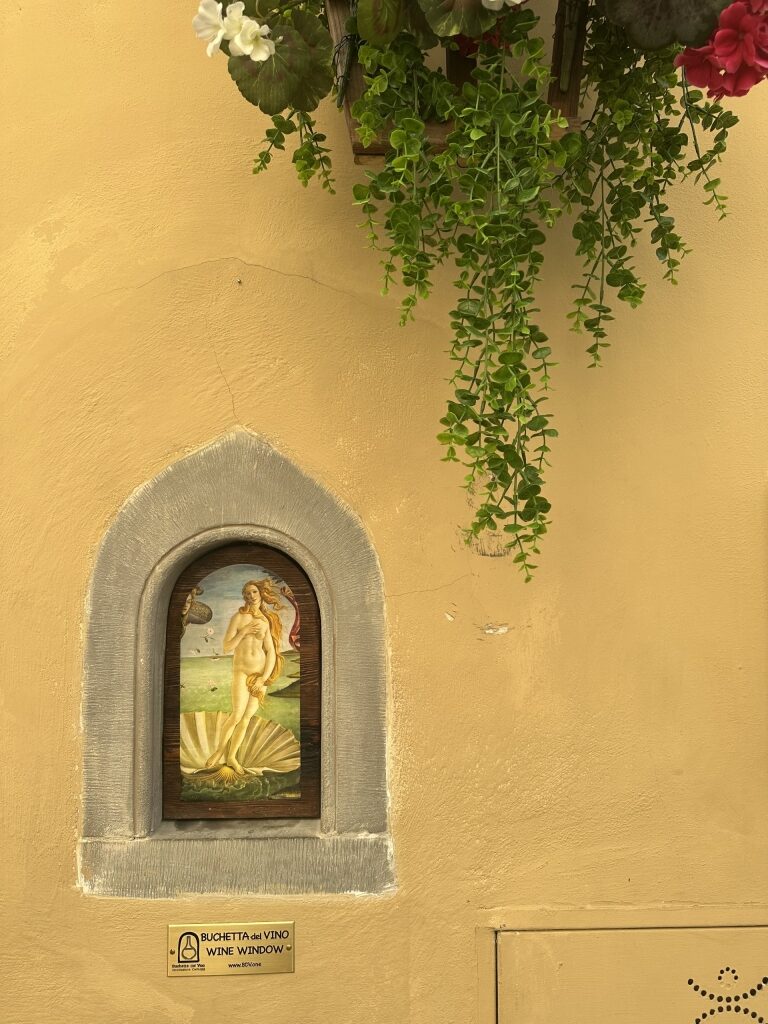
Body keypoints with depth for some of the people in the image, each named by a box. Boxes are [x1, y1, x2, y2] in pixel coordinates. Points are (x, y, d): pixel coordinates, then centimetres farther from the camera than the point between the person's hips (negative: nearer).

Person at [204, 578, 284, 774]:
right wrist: (244, 631, -18)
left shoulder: (267, 622, 1)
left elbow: (271, 653, -2)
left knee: (247, 717, 2)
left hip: (261, 674, 2)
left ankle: (231, 756, 14)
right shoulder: (238, 617, -4)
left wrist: (264, 679, -11)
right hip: (241, 671, -2)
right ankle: (221, 749, 7)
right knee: (237, 715, -15)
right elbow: (226, 648, -7)